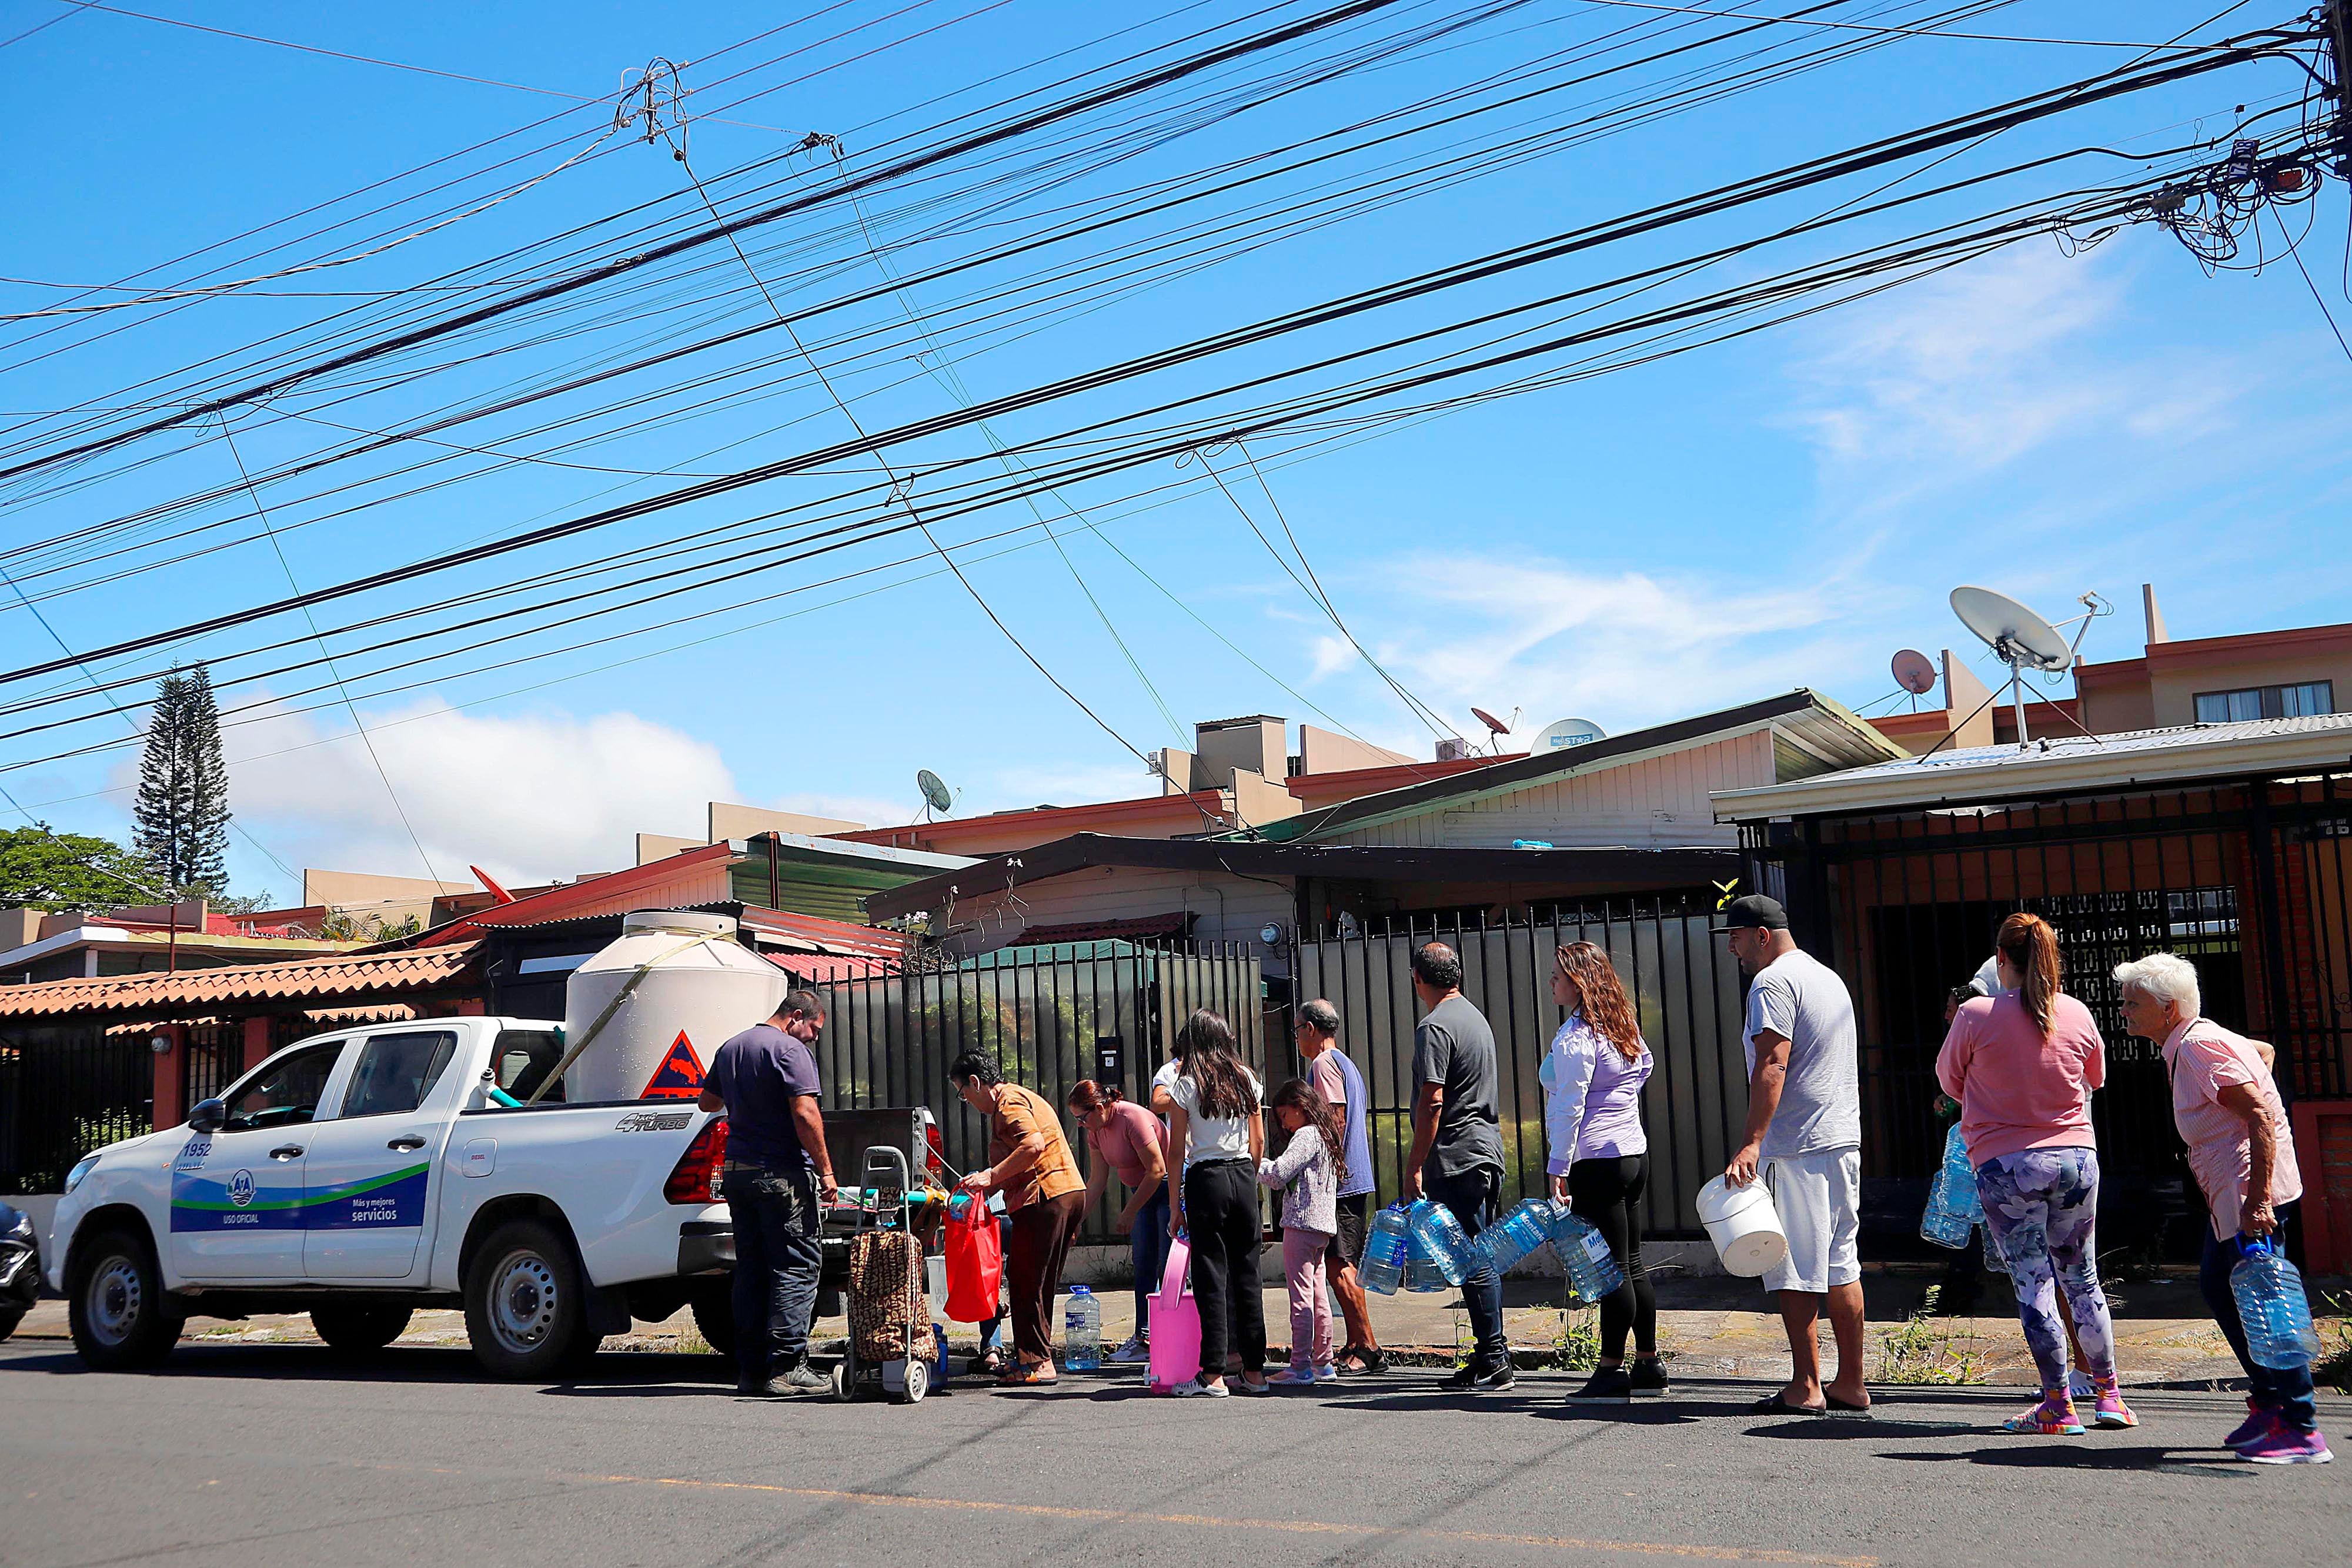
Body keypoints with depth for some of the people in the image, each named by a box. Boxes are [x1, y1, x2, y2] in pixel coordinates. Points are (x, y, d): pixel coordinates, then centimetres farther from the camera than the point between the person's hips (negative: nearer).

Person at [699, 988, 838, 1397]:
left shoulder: (730, 1048, 16)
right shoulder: (790, 1050, -10)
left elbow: (706, 1101, 29)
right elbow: (805, 1114, -19)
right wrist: (825, 1171, -14)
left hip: (736, 1173, 8)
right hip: (782, 1176, -8)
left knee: (751, 1269, 11)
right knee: (796, 1269, -4)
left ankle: (750, 1369, 11)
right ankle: (786, 1367, -8)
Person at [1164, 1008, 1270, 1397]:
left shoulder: (1184, 1083, -4)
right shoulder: (1246, 1079, 9)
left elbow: (1177, 1150, -4)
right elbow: (1259, 1140, 12)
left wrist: (1175, 1205, 1)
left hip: (1206, 1179, -4)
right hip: (1244, 1176, 4)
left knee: (1212, 1277, -2)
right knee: (1247, 1273, 9)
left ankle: (1214, 1376, -2)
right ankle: (1254, 1372, 13)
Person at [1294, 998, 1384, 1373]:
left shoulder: (1324, 1063, -9)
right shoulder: (1348, 1065, 21)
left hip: (1337, 1183, -10)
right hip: (1358, 1181, 10)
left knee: (1338, 1266, -9)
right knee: (1347, 1266, 11)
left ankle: (1369, 1348, -9)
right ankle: (1356, 1347, 13)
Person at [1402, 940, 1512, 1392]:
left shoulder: (1434, 1027, -14)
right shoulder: (1476, 1017, 16)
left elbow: (1432, 1102, -20)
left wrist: (1415, 1166, -15)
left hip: (1456, 1157, -9)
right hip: (1486, 1150, 9)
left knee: (1472, 1261, -6)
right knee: (1482, 1257, 13)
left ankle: (1492, 1363, -3)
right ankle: (1494, 1356, 18)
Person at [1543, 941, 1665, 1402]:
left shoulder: (1574, 1038, -15)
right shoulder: (1622, 1027, 11)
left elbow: (1568, 1109, -18)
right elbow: (1645, 1065, 28)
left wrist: (1558, 1169, -17)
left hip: (1596, 1161, -9)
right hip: (1634, 1152, 9)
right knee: (1632, 1264, 13)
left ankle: (1611, 1371, -1)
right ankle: (1648, 1364, 18)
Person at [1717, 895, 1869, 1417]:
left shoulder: (1773, 982, -11)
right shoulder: (1829, 977, 19)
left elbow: (1772, 1065, -22)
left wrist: (1752, 1143, -28)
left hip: (1795, 1145, -9)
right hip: (1844, 1139, 9)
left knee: (1794, 1273, -4)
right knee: (1842, 1266, 11)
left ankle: (1806, 1388, -2)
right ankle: (1851, 1385, 14)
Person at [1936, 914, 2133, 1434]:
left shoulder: (1976, 1016, -10)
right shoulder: (2077, 1014, 0)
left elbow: (1950, 1081, 4)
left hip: (2006, 1163, -4)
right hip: (2076, 1156, 4)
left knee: (2033, 1284, 0)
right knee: (2082, 1280, 16)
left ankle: (2058, 1405, 1)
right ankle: (2109, 1394, 24)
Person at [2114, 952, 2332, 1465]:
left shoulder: (2198, 1046, -18)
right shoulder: (2192, 1041, 13)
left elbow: (2261, 1116, -24)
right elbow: (2264, 1050, 30)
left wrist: (2258, 1200, -27)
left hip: (2252, 1189, -11)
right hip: (2230, 1191, 11)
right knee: (2217, 1285, 17)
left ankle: (2302, 1431, -6)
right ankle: (2267, 1400, 24)